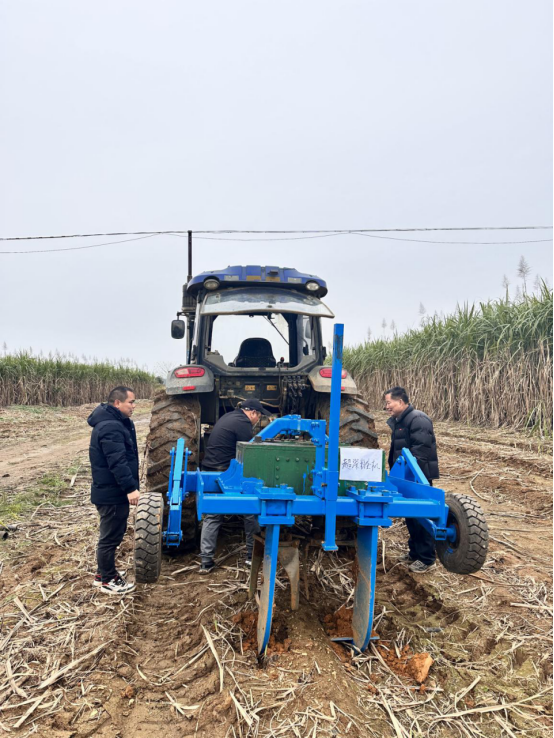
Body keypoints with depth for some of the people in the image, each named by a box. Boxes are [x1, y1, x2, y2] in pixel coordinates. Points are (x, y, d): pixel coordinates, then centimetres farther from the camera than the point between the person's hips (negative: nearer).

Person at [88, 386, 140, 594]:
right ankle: (107, 581, 15)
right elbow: (117, 463, -29)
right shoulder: (110, 427, -24)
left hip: (113, 490, 11)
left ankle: (104, 572, 36)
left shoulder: (117, 423, 12)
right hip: (112, 493, -11)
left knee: (111, 534, 22)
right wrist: (130, 488, -30)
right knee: (111, 536, 2)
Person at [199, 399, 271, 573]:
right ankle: (252, 555, 15)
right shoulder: (242, 423, -12)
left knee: (211, 517, 11)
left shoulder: (228, 417, 18)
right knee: (250, 512, 7)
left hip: (209, 473, 9)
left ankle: (205, 562, 8)